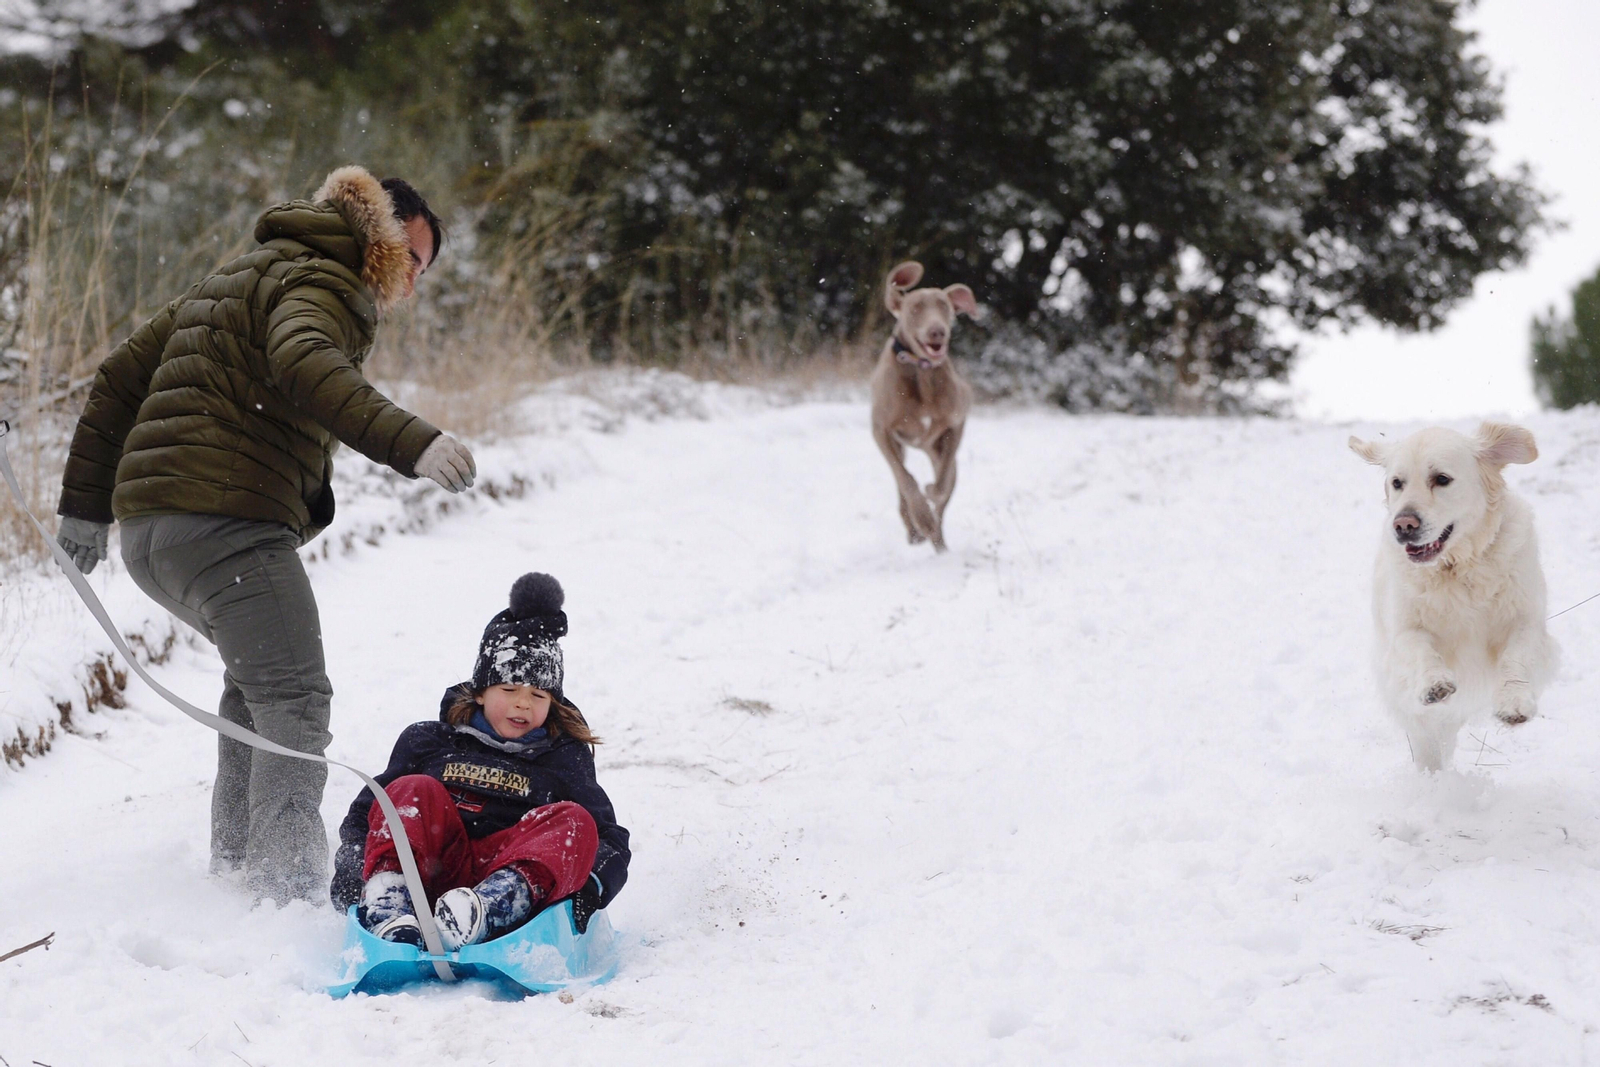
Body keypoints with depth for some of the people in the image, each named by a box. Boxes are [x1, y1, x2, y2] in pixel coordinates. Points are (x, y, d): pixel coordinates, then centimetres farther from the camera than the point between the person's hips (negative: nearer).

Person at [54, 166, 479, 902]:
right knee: (294, 701, -14)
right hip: (225, 523, -10)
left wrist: (85, 504, 30)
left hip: (148, 528, 10)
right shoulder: (319, 282, -2)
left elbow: (120, 376, 28)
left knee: (258, 677, 28)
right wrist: (409, 442, -39)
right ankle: (287, 884, -25)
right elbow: (305, 365, -27)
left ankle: (236, 852, 32)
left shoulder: (237, 279, 28)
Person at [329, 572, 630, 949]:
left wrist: (591, 883, -12)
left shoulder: (563, 760, 19)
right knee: (416, 791, -19)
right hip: (429, 876, 1)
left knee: (573, 821, -23)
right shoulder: (428, 743, 20)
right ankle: (388, 904, -45)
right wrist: (351, 865, -3)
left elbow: (610, 838, 11)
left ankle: (491, 905, -51)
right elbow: (364, 814, 20)